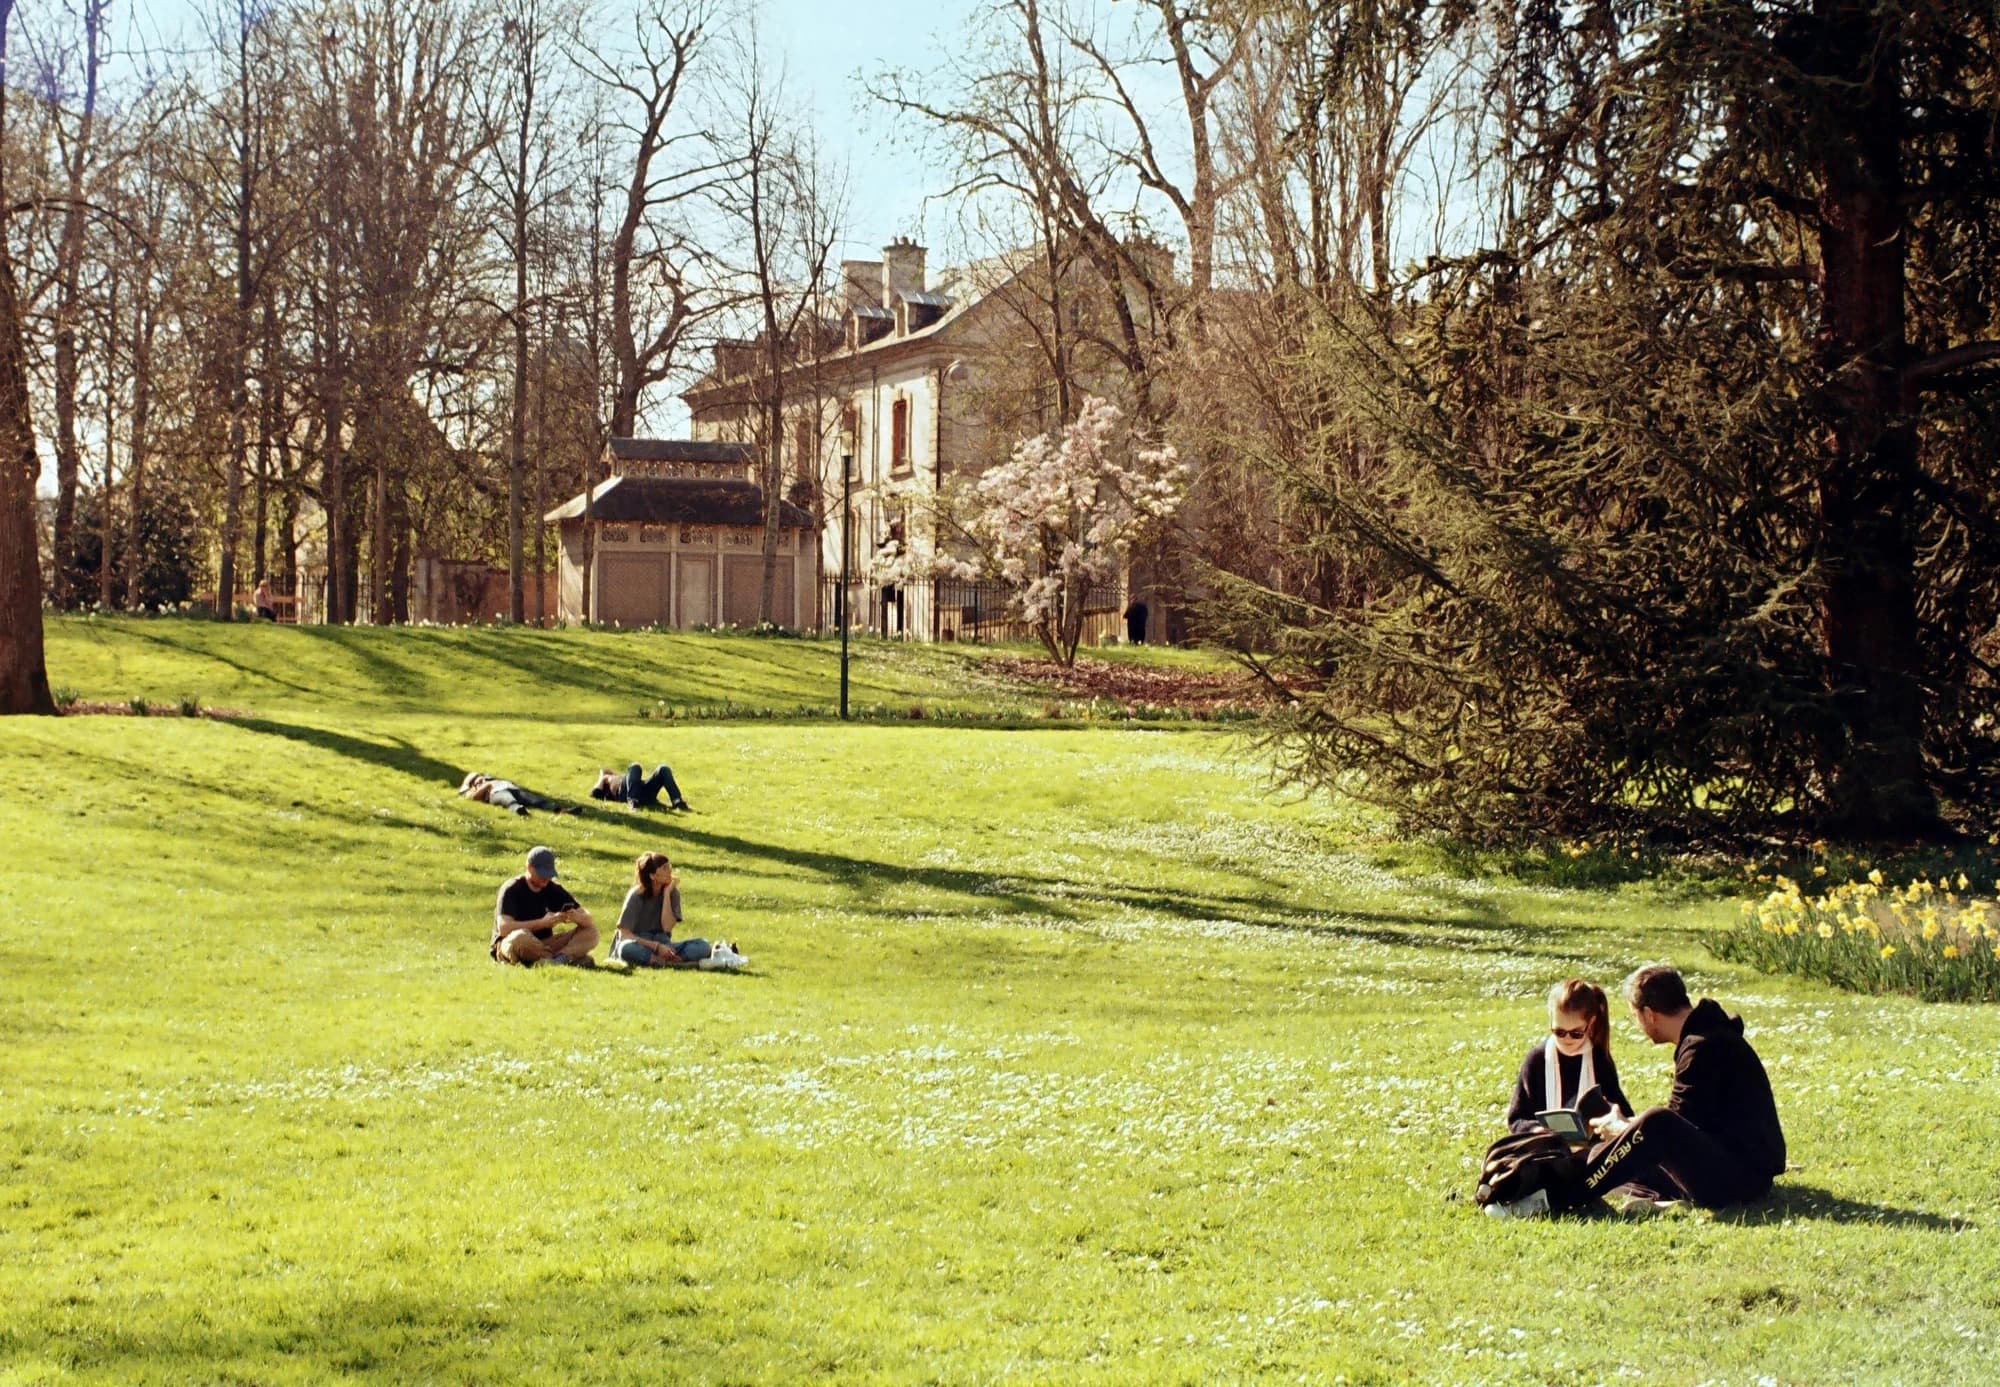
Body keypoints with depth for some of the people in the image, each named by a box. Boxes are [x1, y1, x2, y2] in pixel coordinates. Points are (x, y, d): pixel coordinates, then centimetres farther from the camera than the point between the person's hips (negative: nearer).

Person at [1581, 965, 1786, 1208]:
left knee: (1655, 1126, -30)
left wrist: (1621, 1130, 1)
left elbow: (1676, 1130, -15)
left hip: (1740, 1178, -11)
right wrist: (1629, 1125, 28)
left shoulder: (1703, 1047, -16)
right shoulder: (1711, 1035, 17)